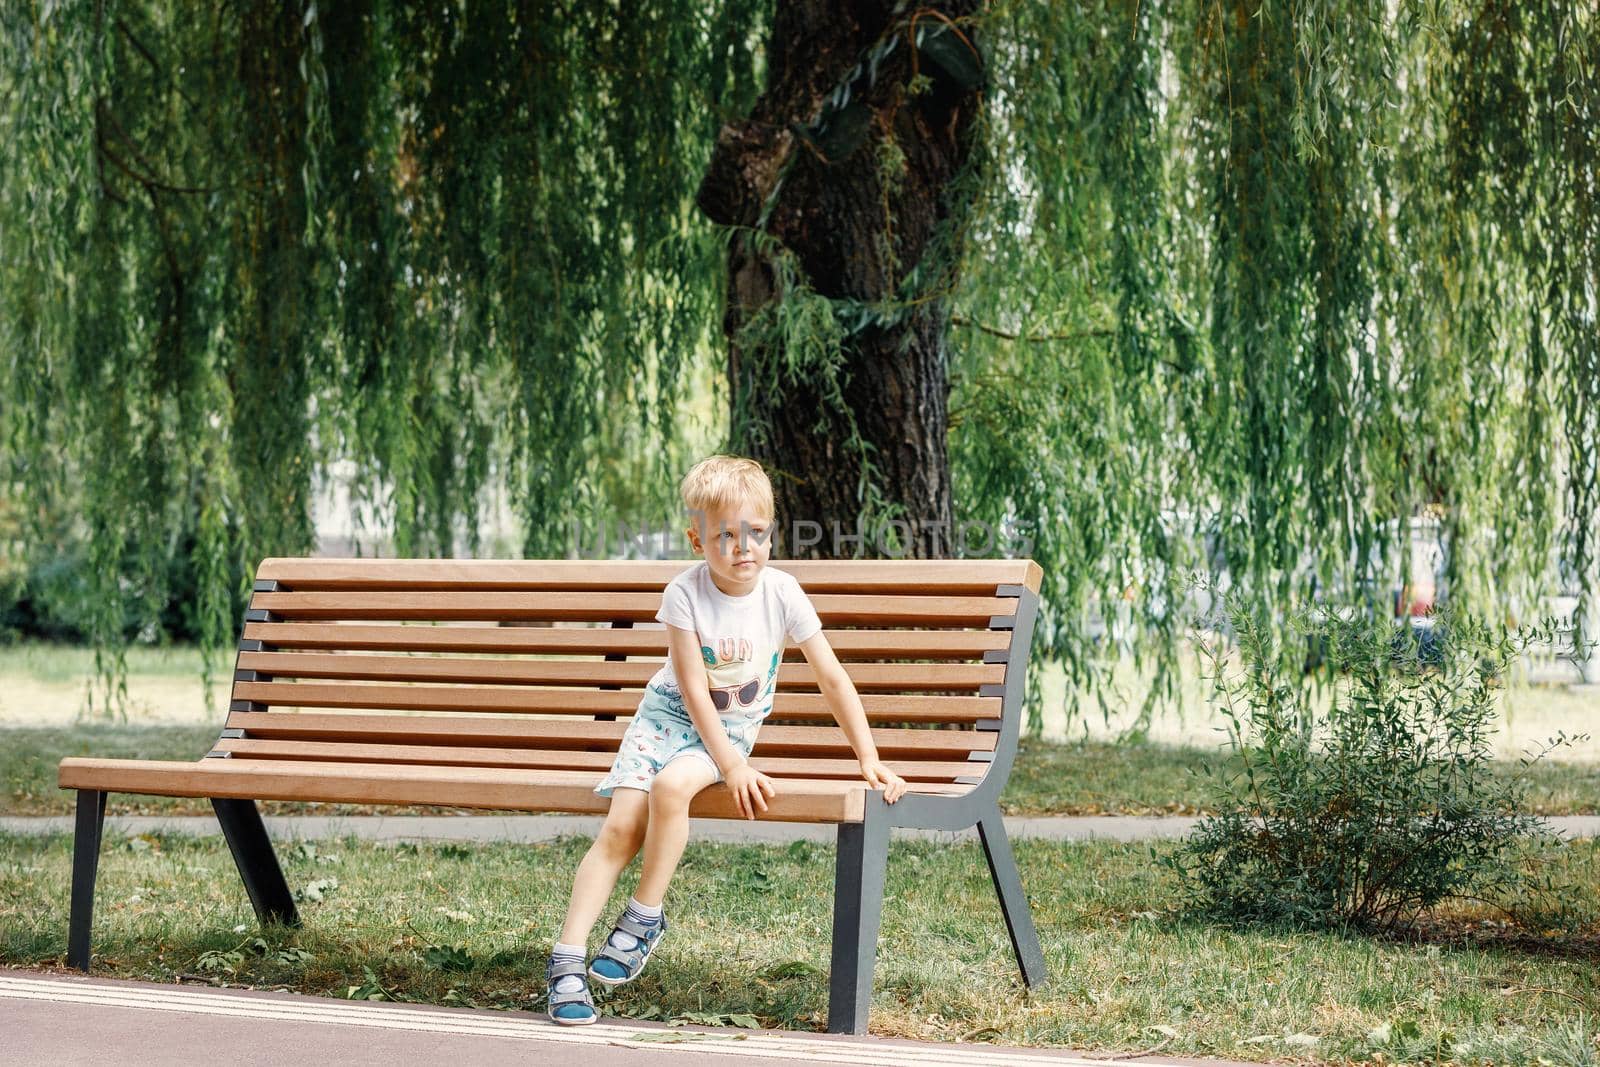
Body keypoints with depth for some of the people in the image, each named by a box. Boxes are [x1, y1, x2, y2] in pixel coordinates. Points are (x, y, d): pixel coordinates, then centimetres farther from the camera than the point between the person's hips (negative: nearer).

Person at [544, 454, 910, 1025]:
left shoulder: (781, 594, -13)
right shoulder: (685, 595, -15)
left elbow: (832, 679, -7)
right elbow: (694, 690, -16)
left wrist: (869, 759, -10)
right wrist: (731, 766, -25)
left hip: (731, 729, 0)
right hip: (669, 716, 0)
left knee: (671, 785, -32)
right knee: (621, 825, -20)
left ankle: (645, 917, -15)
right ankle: (567, 961, -19)